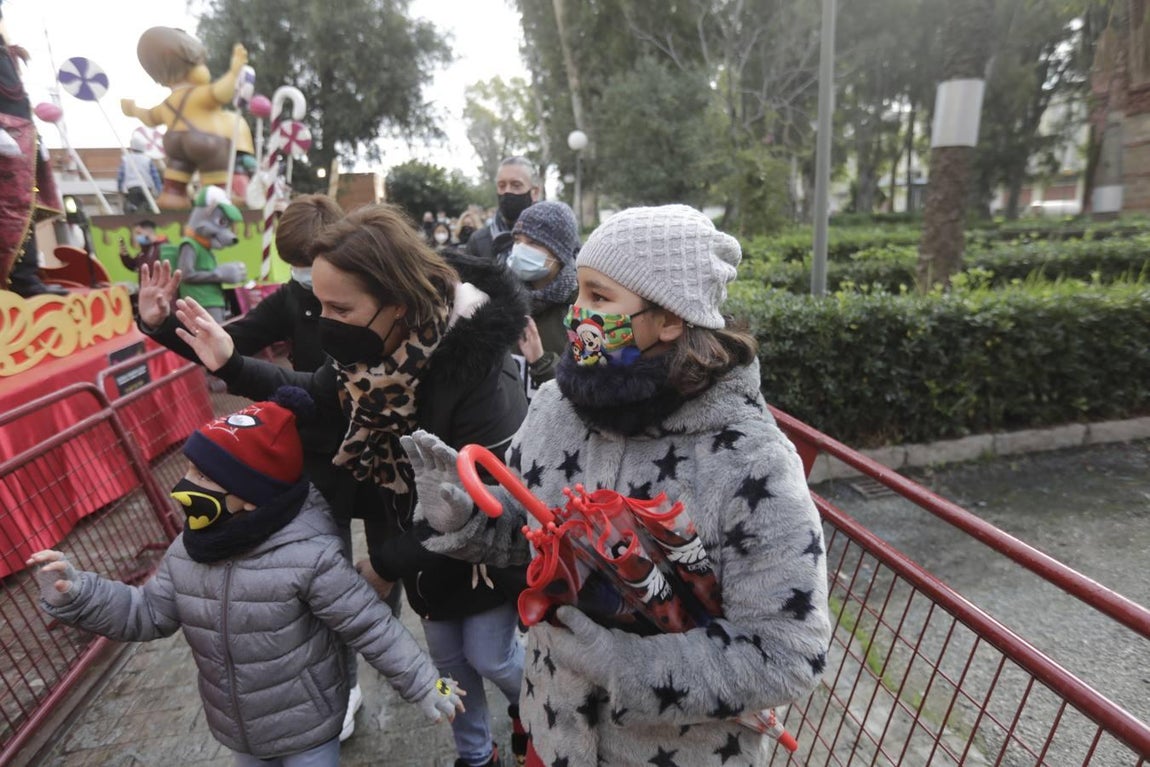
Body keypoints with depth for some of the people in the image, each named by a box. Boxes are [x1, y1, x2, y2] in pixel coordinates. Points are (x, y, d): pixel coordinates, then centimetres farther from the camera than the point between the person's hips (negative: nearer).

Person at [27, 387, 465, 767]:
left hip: (307, 730, -6)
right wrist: (75, 595, -11)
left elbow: (370, 627, -26)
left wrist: (423, 684, -20)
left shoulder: (309, 555, -31)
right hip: (237, 731, 6)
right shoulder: (186, 552, -10)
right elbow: (148, 615, 3)